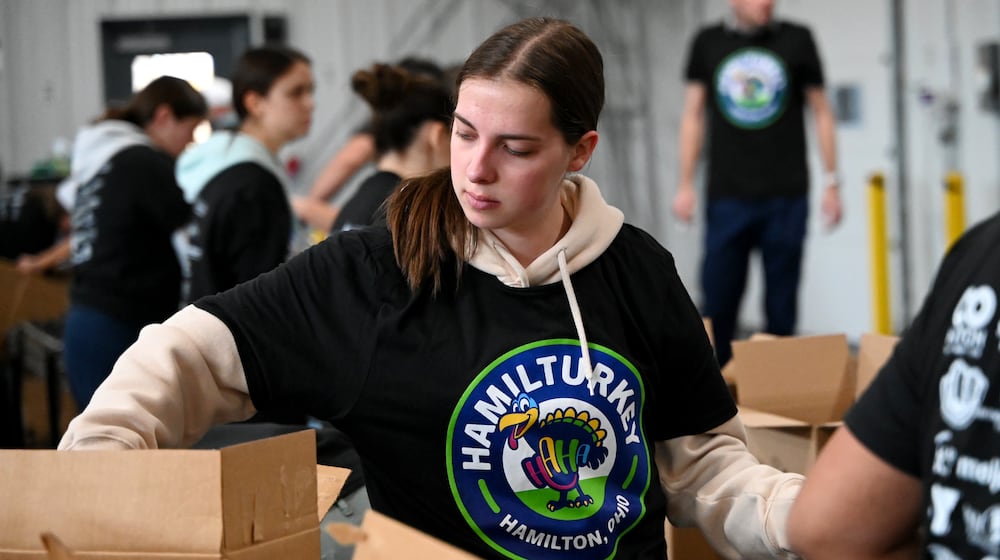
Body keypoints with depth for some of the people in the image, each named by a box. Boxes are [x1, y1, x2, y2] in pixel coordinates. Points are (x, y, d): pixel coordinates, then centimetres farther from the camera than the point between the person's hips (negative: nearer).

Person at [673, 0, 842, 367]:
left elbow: (821, 112, 8)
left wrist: (831, 183, 4)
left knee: (781, 304, 4)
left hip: (786, 198, 0)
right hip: (727, 196, 0)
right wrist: (685, 184, 5)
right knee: (717, 300, -2)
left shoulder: (797, 40, 4)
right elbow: (693, 115, 11)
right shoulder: (707, 43, 6)